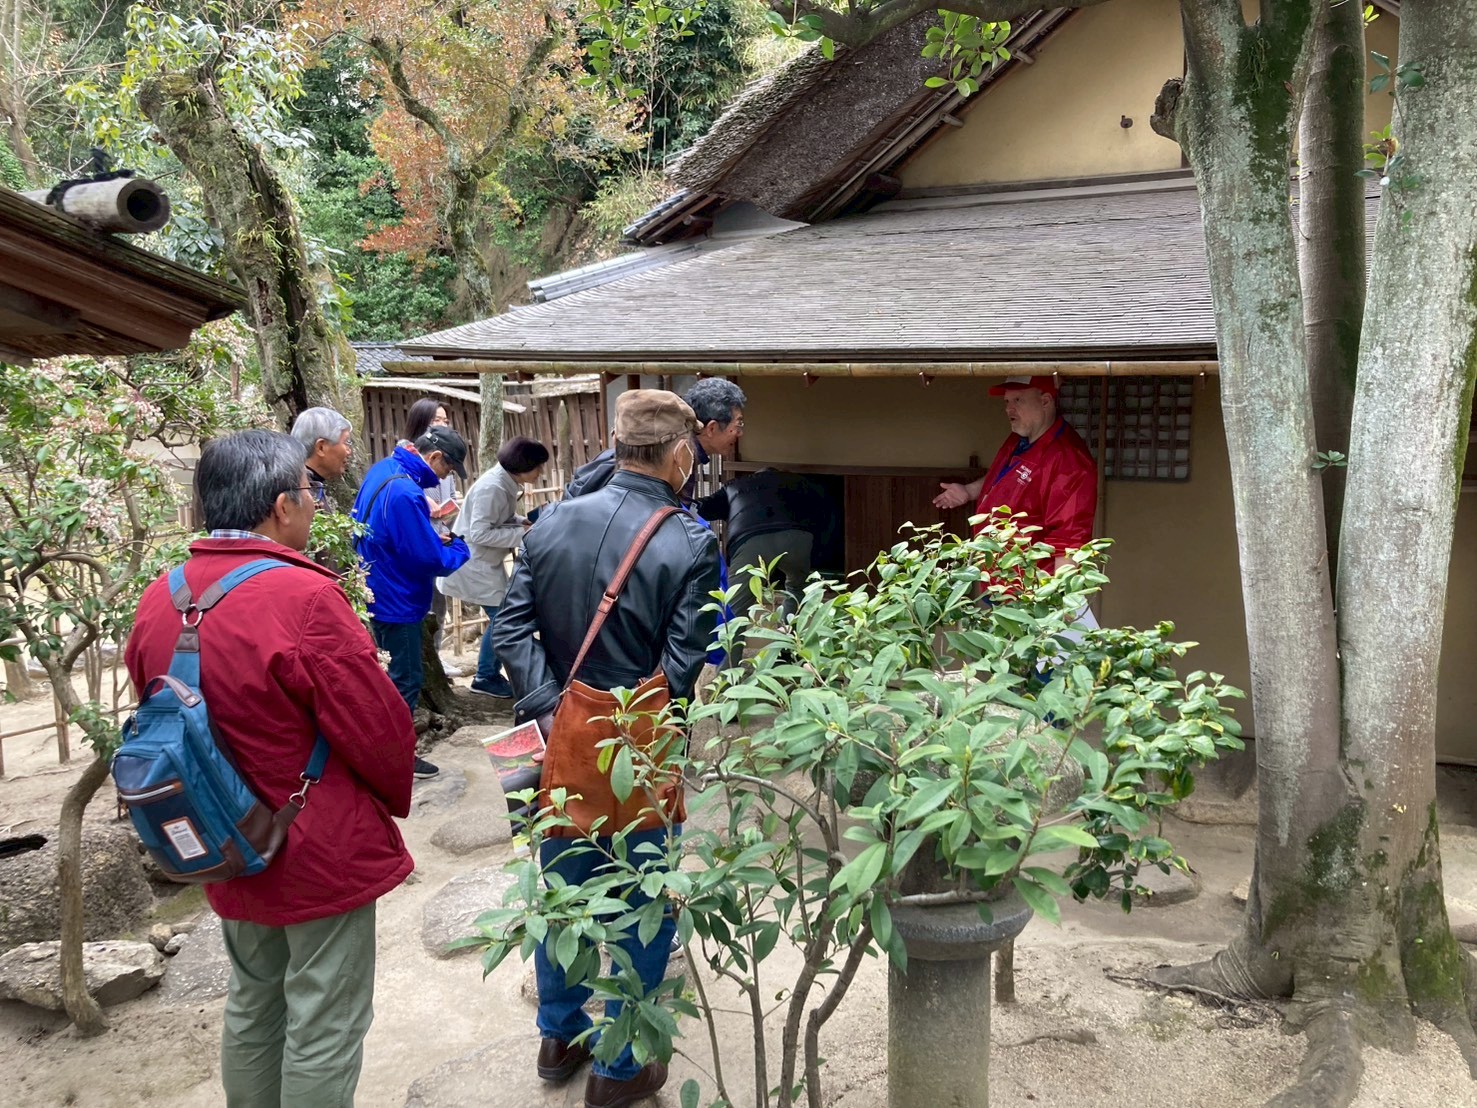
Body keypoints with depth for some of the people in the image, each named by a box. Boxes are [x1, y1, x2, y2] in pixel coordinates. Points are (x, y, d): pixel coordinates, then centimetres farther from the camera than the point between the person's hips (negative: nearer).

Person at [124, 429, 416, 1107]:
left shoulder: (159, 599, -3)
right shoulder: (304, 596, -26)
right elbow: (380, 728, -21)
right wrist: (394, 798, 0)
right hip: (322, 852, -7)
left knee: (252, 1004, 25)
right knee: (324, 1029, 10)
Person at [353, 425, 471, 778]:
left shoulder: (383, 470, 3)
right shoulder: (405, 493, -29)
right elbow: (430, 559, -25)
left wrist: (433, 538, 6)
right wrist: (459, 549, -7)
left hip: (381, 594, 10)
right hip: (396, 601, -10)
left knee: (396, 674, 22)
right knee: (406, 680, 3)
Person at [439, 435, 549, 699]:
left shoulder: (506, 484, 4)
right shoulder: (492, 488, -25)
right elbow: (480, 533, -28)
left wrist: (525, 522, -3)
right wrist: (522, 534, -24)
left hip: (487, 563, 10)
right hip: (475, 565, -10)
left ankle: (489, 674, 25)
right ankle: (486, 677, 11)